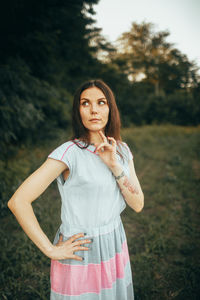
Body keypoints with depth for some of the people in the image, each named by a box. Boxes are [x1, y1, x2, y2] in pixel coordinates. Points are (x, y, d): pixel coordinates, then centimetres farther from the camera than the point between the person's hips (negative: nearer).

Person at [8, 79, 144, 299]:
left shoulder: (122, 150, -1)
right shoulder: (69, 153, -21)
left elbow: (137, 205, -5)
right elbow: (17, 202, -25)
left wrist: (115, 166, -18)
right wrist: (51, 250, -17)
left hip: (115, 248, 6)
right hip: (80, 255, -6)